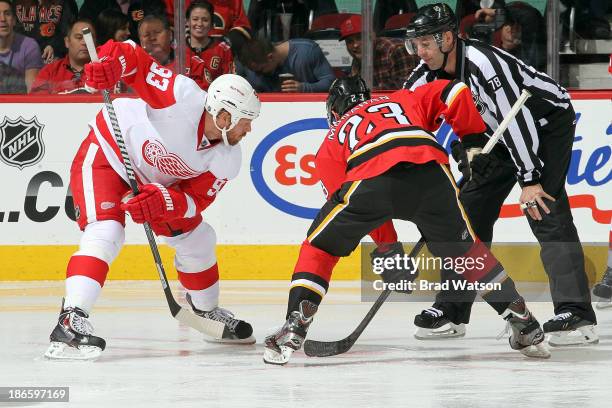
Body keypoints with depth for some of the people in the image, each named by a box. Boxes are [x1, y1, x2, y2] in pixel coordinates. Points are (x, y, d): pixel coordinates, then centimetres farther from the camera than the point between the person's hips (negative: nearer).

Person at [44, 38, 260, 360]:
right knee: (105, 233, -27)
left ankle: (207, 312, 37)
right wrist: (112, 62, -53)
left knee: (197, 239, 12)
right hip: (107, 156, -7)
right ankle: (70, 321, -35)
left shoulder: (228, 160, -15)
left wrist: (164, 201, -37)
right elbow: (134, 60, -32)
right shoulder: (183, 98, -33)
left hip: (157, 178, 7)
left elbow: (194, 200, -16)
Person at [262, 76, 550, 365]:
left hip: (369, 179, -2)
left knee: (319, 247, 19)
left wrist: (387, 248, 33)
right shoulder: (402, 100, 39)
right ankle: (523, 323, 26)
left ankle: (295, 326, 5)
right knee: (464, 248, 24)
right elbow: (454, 93, 23)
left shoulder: (332, 141, 35)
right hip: (429, 170, 2)